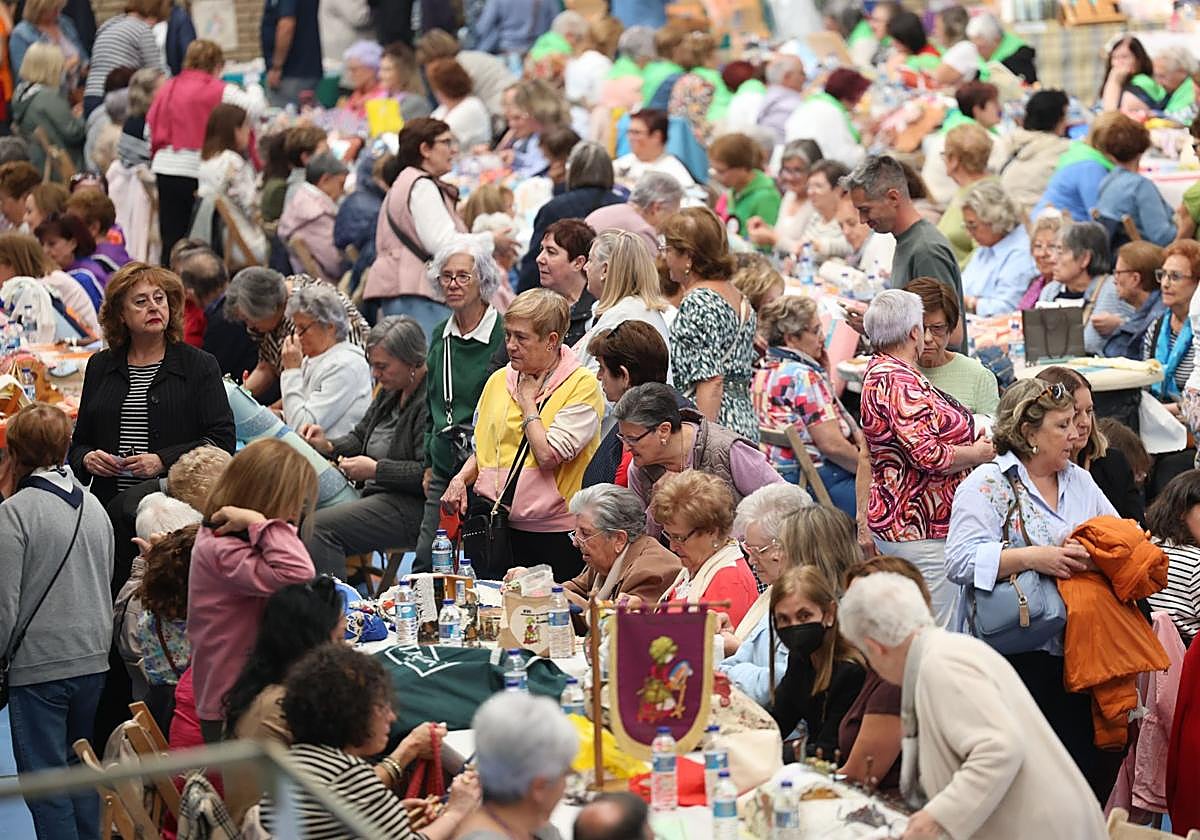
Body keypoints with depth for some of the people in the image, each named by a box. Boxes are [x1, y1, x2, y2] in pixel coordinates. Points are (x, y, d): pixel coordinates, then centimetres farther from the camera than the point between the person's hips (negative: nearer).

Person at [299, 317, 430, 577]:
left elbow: (430, 474, -22)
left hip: (411, 507, -10)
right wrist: (328, 446, 7)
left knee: (318, 527, -23)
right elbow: (359, 437, 27)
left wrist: (376, 470, -18)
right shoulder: (390, 391, 15)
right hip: (379, 496, 10)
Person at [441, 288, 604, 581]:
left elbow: (548, 455, -18)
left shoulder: (582, 385, -8)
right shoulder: (499, 380, 11)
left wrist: (527, 401, -7)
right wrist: (461, 479, 2)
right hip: (497, 529, 5)